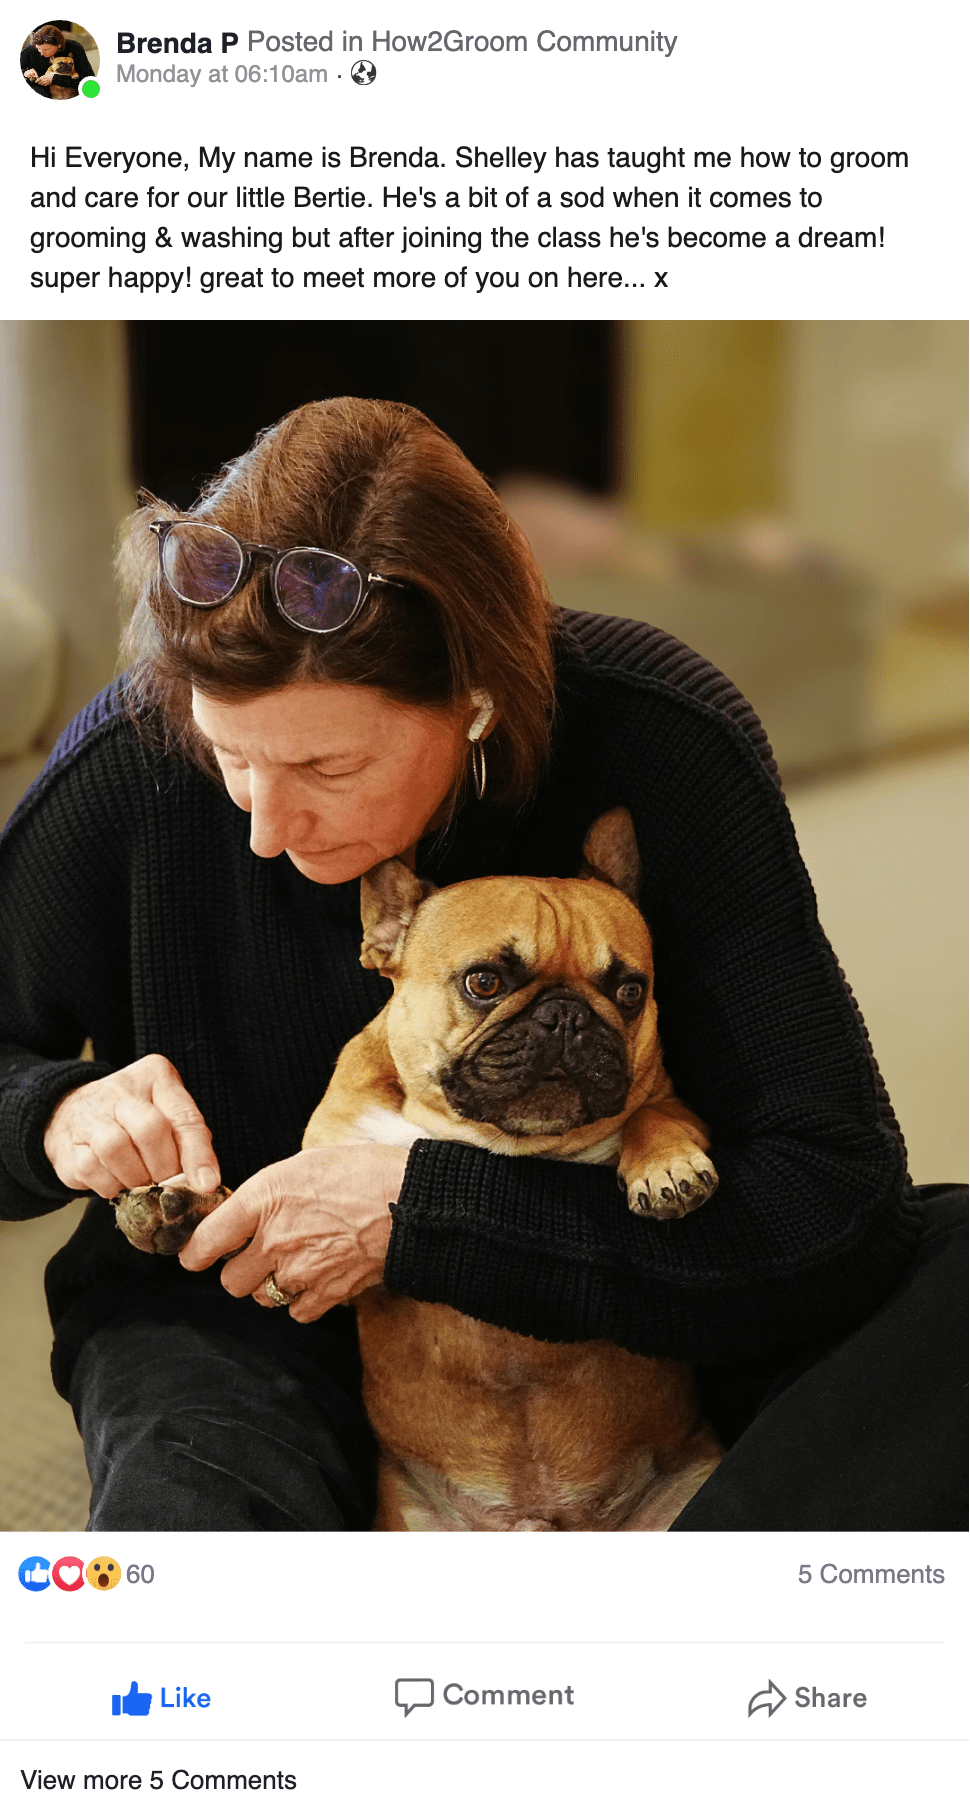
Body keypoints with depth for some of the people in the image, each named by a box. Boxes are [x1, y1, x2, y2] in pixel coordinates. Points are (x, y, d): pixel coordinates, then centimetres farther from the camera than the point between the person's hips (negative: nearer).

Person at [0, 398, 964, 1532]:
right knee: (183, 1516, -34)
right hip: (240, 1315, 1)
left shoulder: (662, 746, -23)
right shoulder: (133, 763, -18)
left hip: (611, 1304, 0)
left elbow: (837, 1201, -26)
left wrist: (419, 1211, -30)